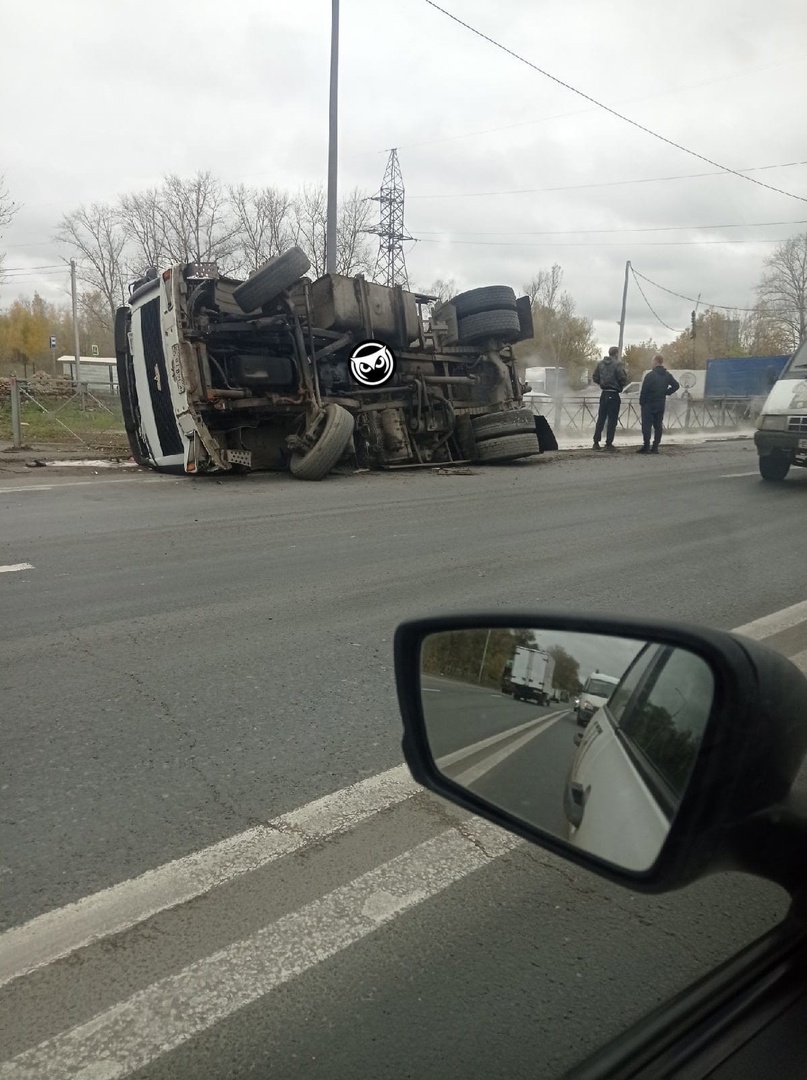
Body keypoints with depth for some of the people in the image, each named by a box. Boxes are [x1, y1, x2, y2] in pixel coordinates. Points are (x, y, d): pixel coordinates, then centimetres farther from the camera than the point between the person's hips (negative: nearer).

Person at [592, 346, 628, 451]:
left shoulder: (601, 363, 5)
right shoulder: (618, 364, -12)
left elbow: (595, 377, 8)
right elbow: (623, 379, -16)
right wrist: (622, 385, 3)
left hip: (604, 394, 5)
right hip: (614, 395, -5)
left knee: (601, 419, 11)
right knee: (612, 420, 1)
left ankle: (596, 442, 11)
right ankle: (609, 443, 1)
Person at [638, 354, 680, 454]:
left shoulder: (650, 375, -13)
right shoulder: (667, 375, 8)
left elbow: (644, 390, -14)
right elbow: (676, 385, 12)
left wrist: (641, 402, -5)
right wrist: (666, 393, 10)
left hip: (648, 404, -6)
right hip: (661, 404, 6)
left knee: (646, 425, -5)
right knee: (658, 425, 9)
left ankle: (646, 446, -10)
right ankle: (655, 447, 8)